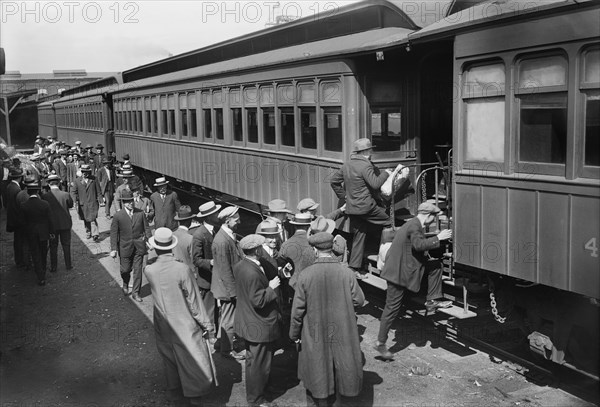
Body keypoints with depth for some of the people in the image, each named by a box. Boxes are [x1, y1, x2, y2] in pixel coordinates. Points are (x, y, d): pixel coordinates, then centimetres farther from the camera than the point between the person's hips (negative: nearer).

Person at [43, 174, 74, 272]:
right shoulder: (66, 194, -14)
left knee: (53, 246, 12)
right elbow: (71, 205, 2)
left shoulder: (45, 196, -13)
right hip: (65, 224, 0)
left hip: (52, 225, 0)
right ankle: (68, 265, 23)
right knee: (66, 245, 15)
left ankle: (53, 267, 18)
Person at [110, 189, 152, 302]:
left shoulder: (140, 213, -2)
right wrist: (113, 249, -10)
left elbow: (146, 228, 5)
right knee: (125, 269, 10)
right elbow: (114, 233, -6)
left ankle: (135, 293, 16)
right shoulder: (118, 216, -8)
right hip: (125, 247, -1)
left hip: (139, 247, 1)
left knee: (137, 270, 3)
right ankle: (125, 284, 43)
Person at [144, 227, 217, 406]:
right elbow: (194, 301, -16)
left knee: (169, 358, 25)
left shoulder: (148, 271, -16)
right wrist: (207, 324, -7)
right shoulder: (182, 269, -24)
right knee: (193, 359, 13)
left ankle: (173, 388, 44)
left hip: (163, 325, 4)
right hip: (185, 324, -4)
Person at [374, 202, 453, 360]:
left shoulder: (414, 224, 11)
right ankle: (380, 344, 8)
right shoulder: (414, 226, -19)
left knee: (436, 265, 6)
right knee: (392, 308, -2)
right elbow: (419, 244, -34)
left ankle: (431, 301, 9)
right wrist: (438, 238, -25)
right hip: (399, 273, -9)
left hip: (406, 268, 9)